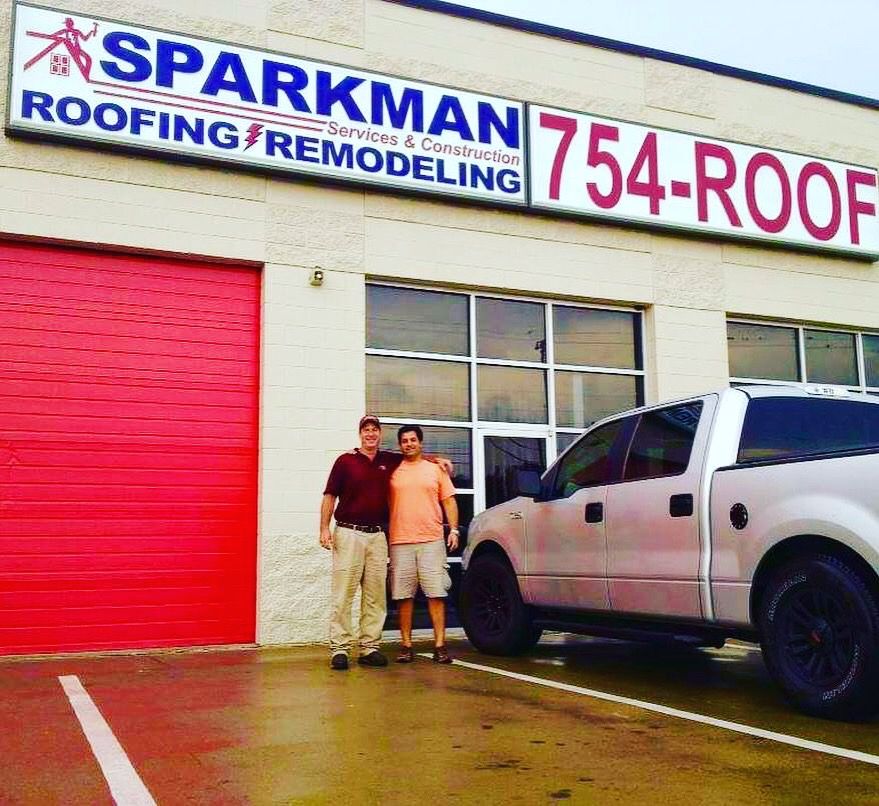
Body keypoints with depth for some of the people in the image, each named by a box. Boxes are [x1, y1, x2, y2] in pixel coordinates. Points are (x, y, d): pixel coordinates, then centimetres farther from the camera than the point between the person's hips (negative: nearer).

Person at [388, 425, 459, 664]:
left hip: (432, 540, 0)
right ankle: (406, 645, 11)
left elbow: (449, 501, 11)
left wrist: (454, 529, 2)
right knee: (404, 596, 3)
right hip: (400, 542, 1)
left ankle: (440, 645, 1)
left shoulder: (435, 469, 11)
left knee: (436, 593, -3)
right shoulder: (393, 471, 10)